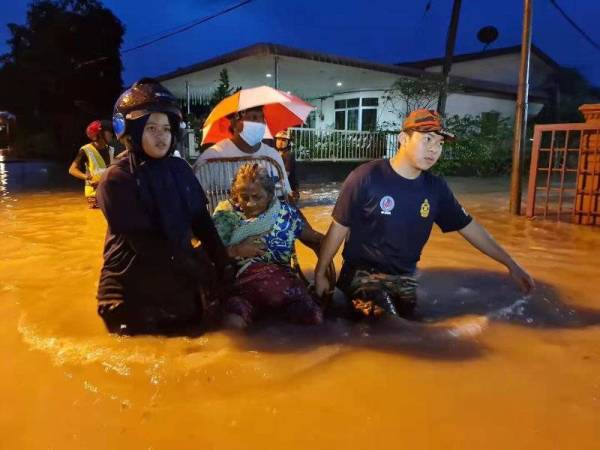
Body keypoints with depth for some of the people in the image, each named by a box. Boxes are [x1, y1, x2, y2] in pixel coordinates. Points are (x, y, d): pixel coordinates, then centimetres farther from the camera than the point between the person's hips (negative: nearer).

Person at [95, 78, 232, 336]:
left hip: (181, 282, 5)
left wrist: (222, 265, -8)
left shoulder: (180, 169, 1)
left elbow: (202, 222, 2)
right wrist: (197, 267, -21)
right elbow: (144, 242, -21)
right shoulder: (116, 180, -15)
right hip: (135, 290, -4)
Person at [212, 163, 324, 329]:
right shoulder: (226, 214, 4)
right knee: (233, 322, -32)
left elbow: (315, 239, 10)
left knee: (314, 317, -23)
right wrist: (236, 250, -11)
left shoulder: (286, 213, 6)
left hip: (282, 279, 2)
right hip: (240, 284, -1)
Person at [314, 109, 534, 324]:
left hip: (405, 280, 6)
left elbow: (469, 226, 8)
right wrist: (320, 274, -3)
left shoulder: (435, 187, -2)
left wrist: (511, 264, 10)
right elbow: (339, 228, -9)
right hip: (364, 275, -5)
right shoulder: (366, 177, -17)